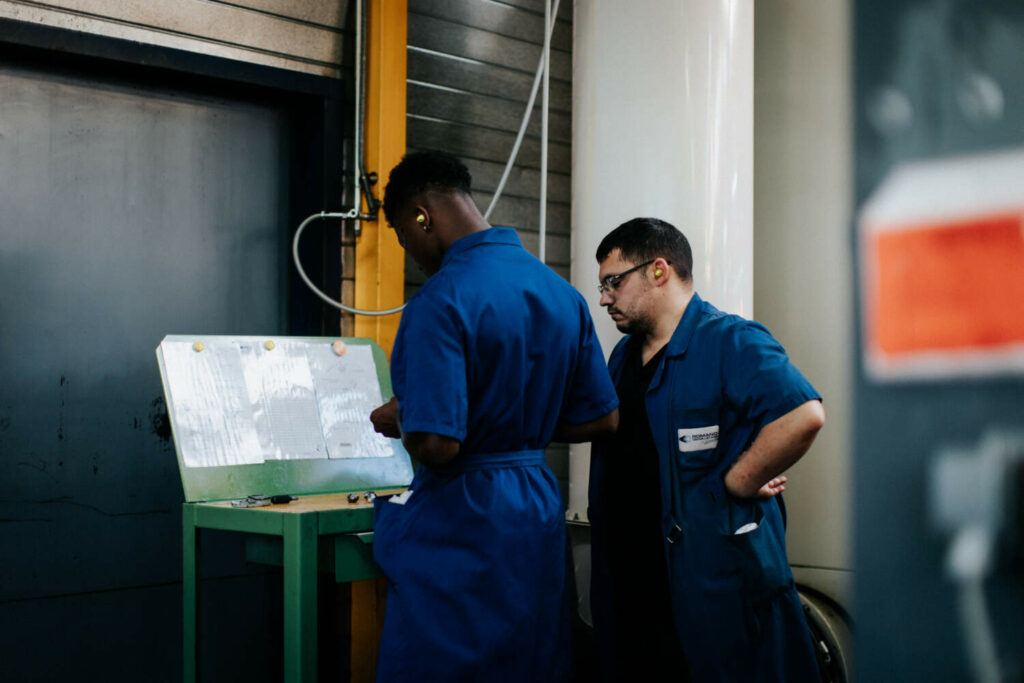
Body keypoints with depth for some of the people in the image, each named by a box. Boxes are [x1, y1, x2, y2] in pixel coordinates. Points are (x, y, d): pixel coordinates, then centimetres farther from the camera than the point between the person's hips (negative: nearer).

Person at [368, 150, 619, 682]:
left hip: (460, 519, -8)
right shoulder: (561, 292, 7)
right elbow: (602, 419, 11)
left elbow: (437, 446, -24)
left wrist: (398, 420, -3)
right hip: (539, 511, 8)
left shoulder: (441, 300, -17)